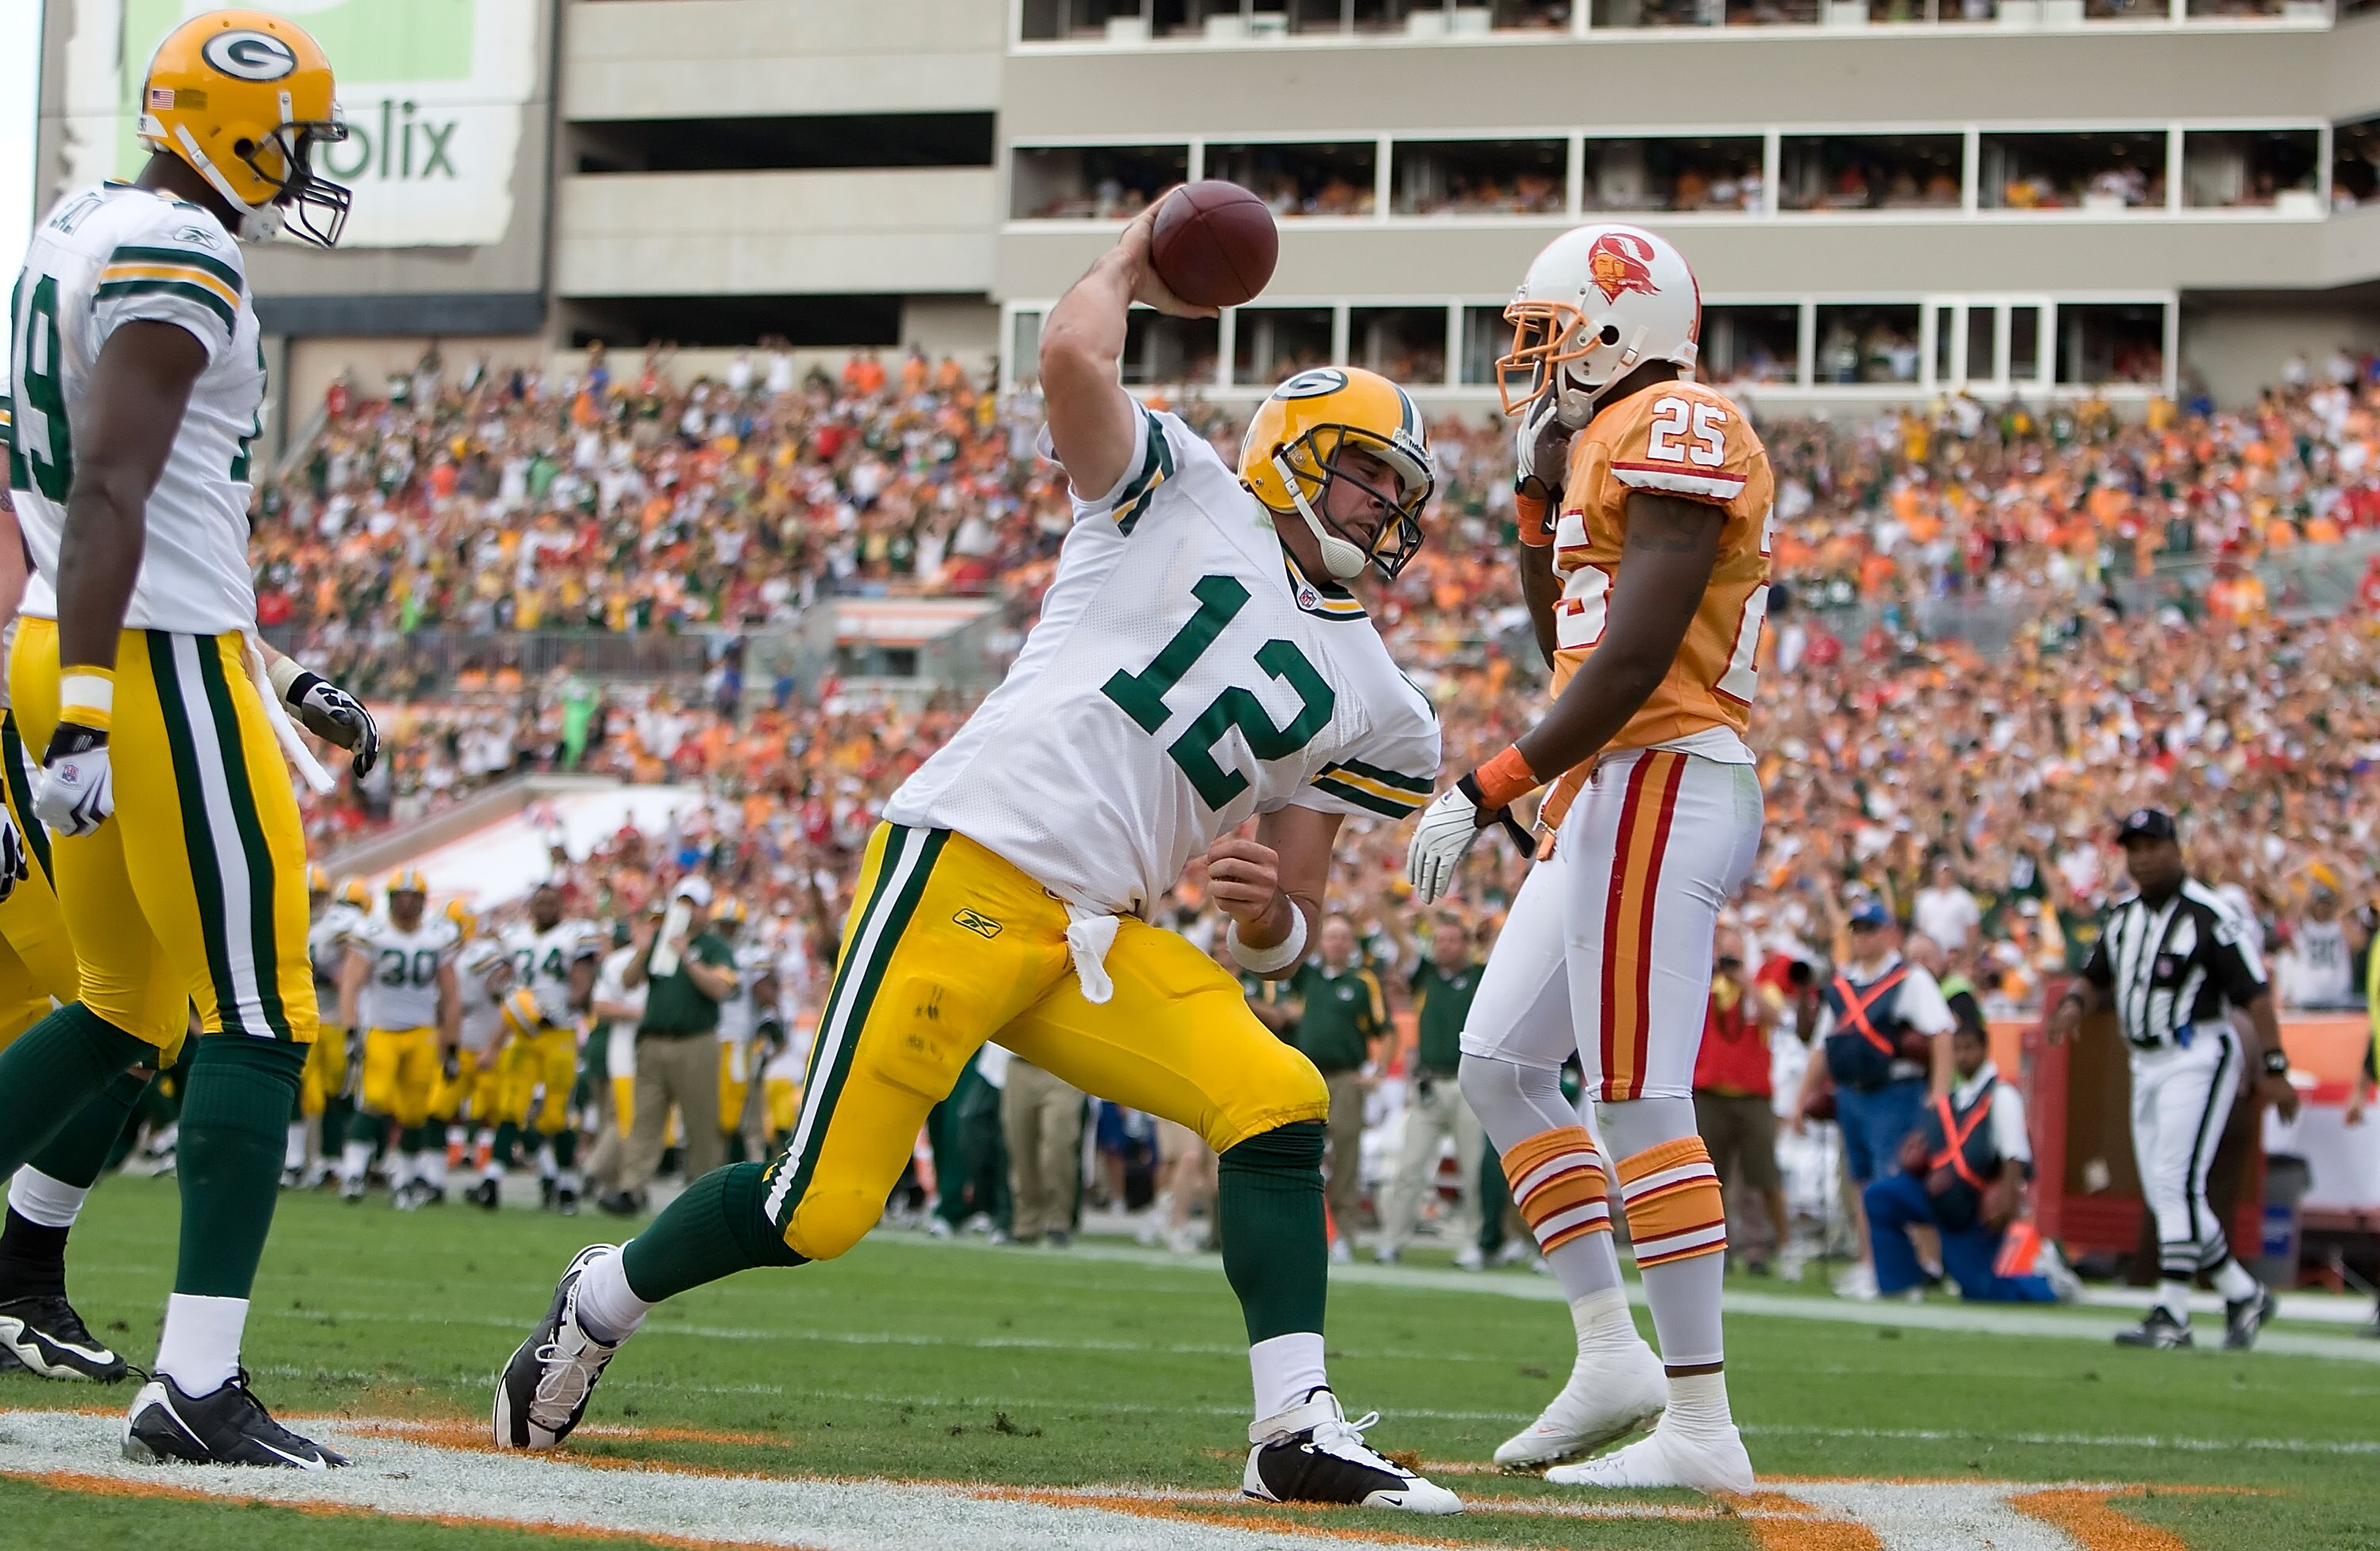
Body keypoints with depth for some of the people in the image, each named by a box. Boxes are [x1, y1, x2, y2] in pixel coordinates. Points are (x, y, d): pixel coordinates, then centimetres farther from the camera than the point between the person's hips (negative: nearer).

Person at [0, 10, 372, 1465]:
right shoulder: (179, 258, -14)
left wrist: (282, 674, 27)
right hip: (159, 670, -10)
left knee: (125, 1012, 20)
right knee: (258, 1023, -6)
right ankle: (198, 1386, -10)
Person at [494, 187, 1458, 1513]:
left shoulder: (1369, 704, 17)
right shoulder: (1180, 494, 4)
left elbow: (1287, 930, 19)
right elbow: (1073, 357, -13)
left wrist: (1279, 912, -6)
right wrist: (1135, 258, 6)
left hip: (1101, 937, 6)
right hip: (970, 869, -6)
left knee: (1278, 1103, -15)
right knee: (824, 1205, -7)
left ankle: (1299, 1434, -15)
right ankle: (601, 1304, 20)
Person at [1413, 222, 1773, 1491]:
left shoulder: (1672, 432, -11)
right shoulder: (1611, 448, 20)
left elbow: (1632, 658, -20)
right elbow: (1571, 645, 31)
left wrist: (1487, 791, -20)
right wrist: (1540, 494, 20)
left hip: (1658, 784, -11)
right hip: (1620, 800, 11)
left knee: (1640, 1101, -12)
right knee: (1498, 1065, 13)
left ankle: (1703, 1427, -11)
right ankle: (1613, 1354, 13)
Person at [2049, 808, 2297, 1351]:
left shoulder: (2207, 915, -12)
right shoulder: (2124, 917, 11)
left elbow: (2254, 994, -13)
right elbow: (2096, 979, 22)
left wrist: (2273, 1069, -17)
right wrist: (2075, 1003, -2)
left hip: (2198, 1057, -8)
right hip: (2146, 1065, 8)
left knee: (2176, 1182, -15)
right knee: (2165, 1195, 7)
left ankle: (2171, 1316, -15)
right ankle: (2244, 1296, 20)